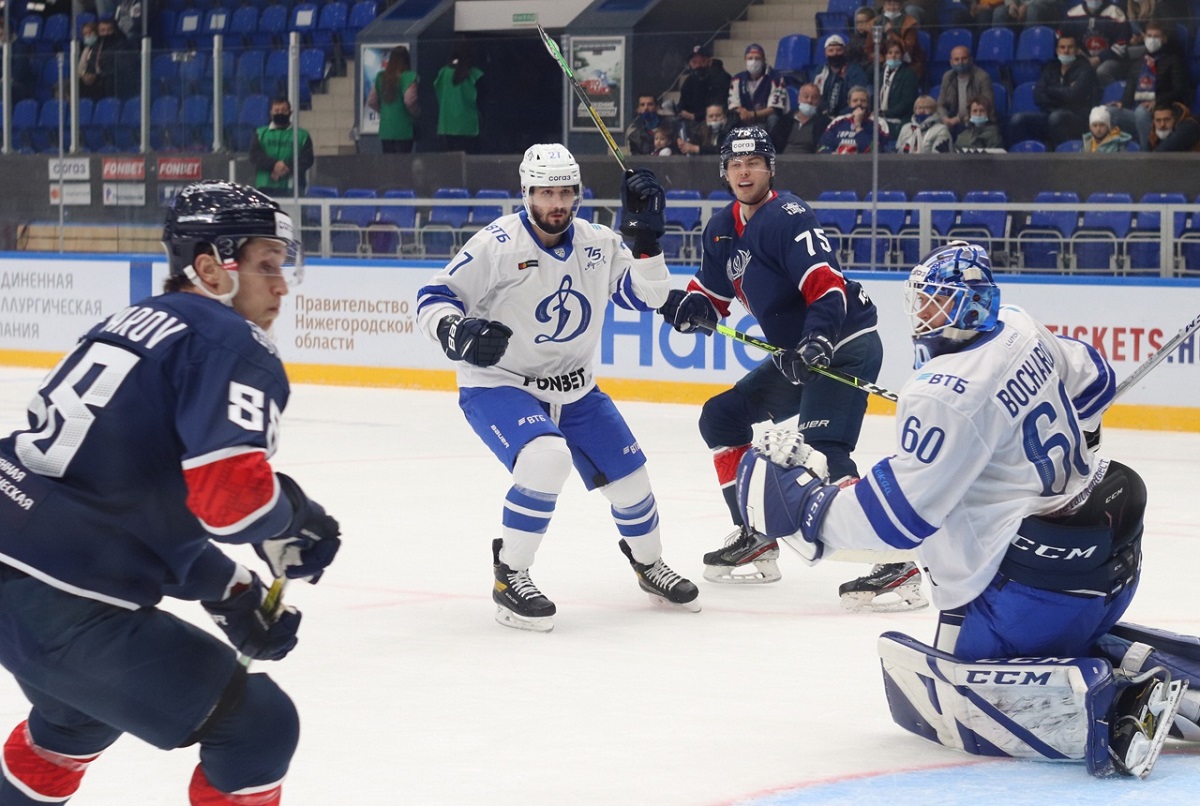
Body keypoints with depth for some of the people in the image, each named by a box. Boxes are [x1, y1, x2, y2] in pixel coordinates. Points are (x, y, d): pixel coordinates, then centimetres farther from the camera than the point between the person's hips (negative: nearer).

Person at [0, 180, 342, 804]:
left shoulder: (136, 322, 19)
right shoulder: (233, 345, -8)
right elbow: (231, 493, -22)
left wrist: (226, 589, 17)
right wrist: (295, 515, 0)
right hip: (62, 605, -10)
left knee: (81, 712, 38)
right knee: (258, 726, 0)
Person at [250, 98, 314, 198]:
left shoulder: (302, 135, 13)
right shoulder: (261, 133, 17)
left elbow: (307, 159, 2)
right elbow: (255, 156, 2)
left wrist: (288, 169, -12)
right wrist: (274, 164, -15)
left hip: (292, 187, -1)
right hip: (266, 188, 1)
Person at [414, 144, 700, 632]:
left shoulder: (598, 244, -2)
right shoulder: (498, 244, -18)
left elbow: (647, 297, -2)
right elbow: (434, 298, -16)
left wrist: (646, 236, -14)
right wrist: (458, 332, -36)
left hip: (573, 390, 6)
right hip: (496, 385, -6)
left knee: (628, 474, 9)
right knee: (547, 458, -32)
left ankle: (649, 565, 38)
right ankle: (509, 578, -17)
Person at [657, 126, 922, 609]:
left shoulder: (787, 218, -19)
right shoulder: (722, 231, 10)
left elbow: (828, 288, -28)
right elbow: (710, 297, 16)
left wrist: (816, 342, -42)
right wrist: (688, 306, -7)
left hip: (844, 346, -10)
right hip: (797, 352, 10)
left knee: (822, 450, -25)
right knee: (721, 418, 13)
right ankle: (755, 540, 17)